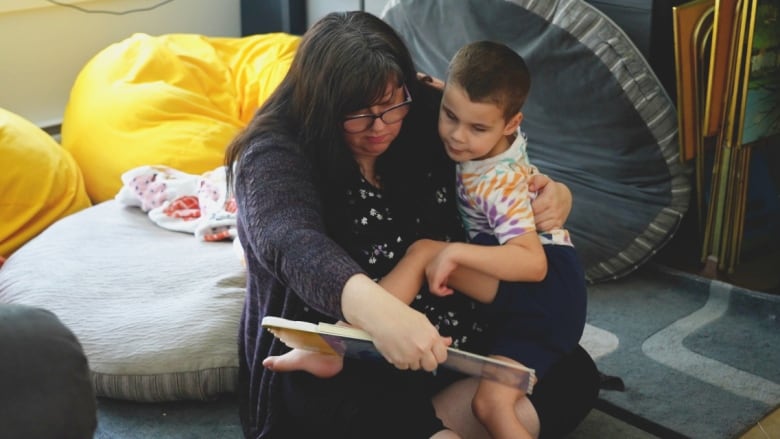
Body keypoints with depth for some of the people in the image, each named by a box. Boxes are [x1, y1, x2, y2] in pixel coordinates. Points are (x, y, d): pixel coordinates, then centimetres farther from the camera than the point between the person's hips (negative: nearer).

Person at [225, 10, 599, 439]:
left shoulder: (424, 124, 1)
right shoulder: (274, 157, -16)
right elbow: (292, 244, -37)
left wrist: (553, 198, -8)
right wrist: (375, 308, -56)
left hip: (446, 350, 7)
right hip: (333, 373, -7)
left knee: (572, 372, -7)